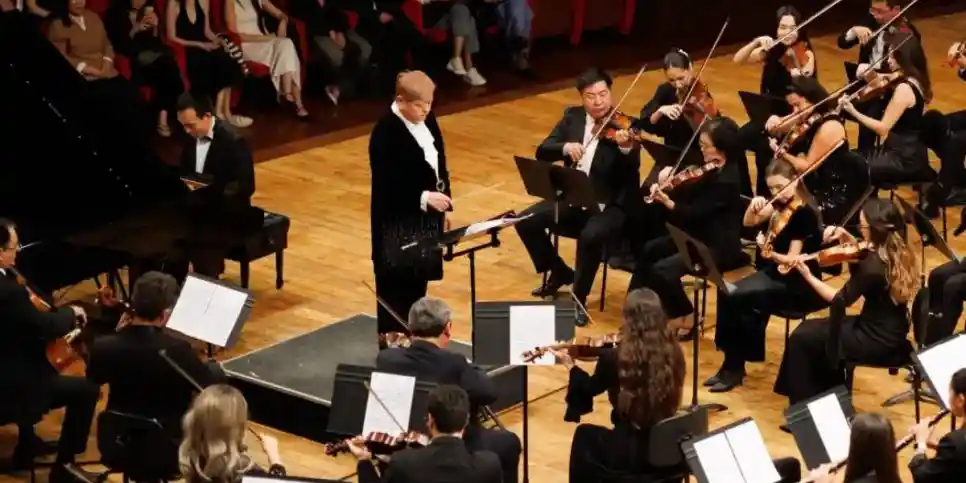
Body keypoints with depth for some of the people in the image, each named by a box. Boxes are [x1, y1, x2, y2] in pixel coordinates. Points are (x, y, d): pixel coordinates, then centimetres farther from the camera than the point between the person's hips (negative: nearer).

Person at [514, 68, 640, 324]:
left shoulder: (623, 128, -10)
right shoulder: (572, 117, 4)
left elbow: (632, 171, -23)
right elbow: (542, 152, -2)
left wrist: (627, 148, -45)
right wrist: (565, 147, -23)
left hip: (609, 205, -5)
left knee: (590, 236, -35)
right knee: (526, 222, -11)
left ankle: (579, 298, -13)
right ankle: (560, 272, 14)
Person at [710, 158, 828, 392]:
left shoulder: (803, 213, -17)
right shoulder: (779, 205, 5)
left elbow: (792, 260, -19)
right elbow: (748, 222, 14)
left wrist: (769, 252, -37)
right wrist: (754, 207, -7)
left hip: (797, 282, -8)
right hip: (773, 272, 8)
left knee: (742, 300, -26)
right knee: (728, 294, -15)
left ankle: (735, 366, -12)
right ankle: (731, 362, -10)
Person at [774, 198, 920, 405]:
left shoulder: (874, 266, -28)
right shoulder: (899, 252, -3)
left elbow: (841, 300, -14)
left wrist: (808, 276, -7)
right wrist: (850, 241, 1)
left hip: (877, 342, -9)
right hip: (891, 334, 9)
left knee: (802, 337, 2)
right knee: (813, 330, 21)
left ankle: (801, 406, 15)